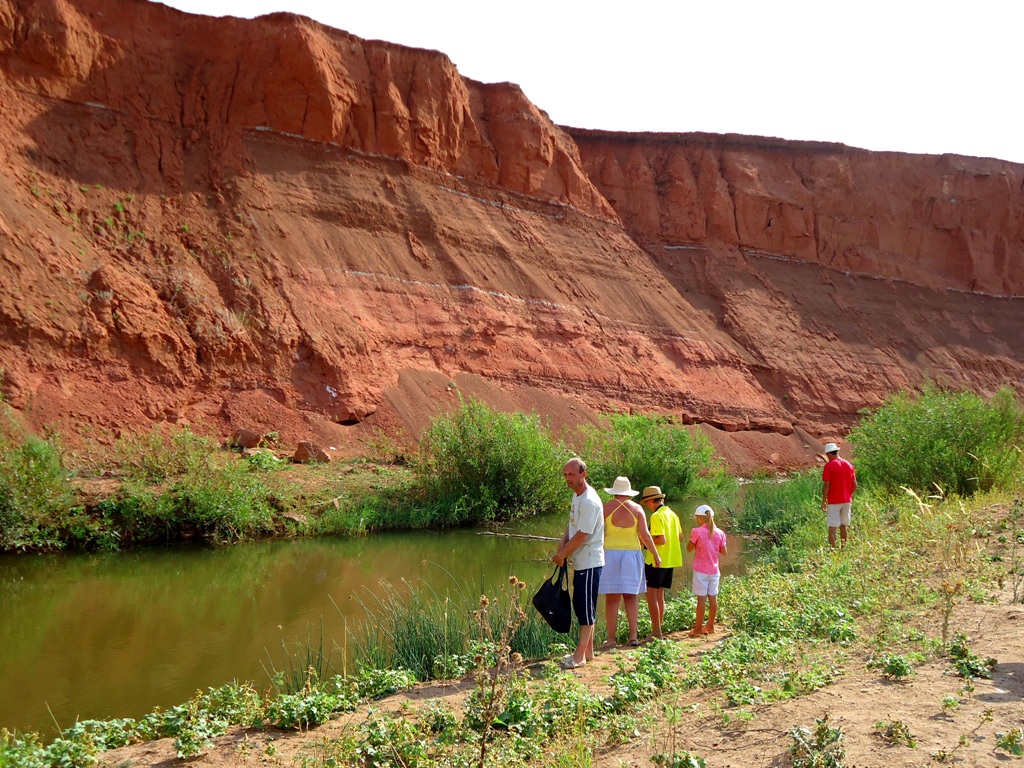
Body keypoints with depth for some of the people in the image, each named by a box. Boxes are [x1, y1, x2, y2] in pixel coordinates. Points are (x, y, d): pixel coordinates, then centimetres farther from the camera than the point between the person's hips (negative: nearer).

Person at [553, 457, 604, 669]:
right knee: (581, 605, 15)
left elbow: (581, 536, -22)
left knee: (586, 608, -3)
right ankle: (588, 651, 25)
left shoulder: (589, 501, -21)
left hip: (589, 563, -10)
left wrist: (562, 555, -12)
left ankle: (580, 655, 3)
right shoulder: (577, 495, 10)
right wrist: (562, 544, 1)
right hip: (580, 562, 10)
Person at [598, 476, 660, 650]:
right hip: (632, 553, 2)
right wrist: (656, 555, 8)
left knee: (612, 598, 2)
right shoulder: (637, 508, 1)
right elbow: (645, 536, -2)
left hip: (610, 553, -2)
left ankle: (611, 639, 3)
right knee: (631, 596, 11)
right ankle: (633, 636, 7)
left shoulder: (606, 507, -3)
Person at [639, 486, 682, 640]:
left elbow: (661, 540, -23)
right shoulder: (672, 514, 11)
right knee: (660, 595, 14)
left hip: (656, 561, -9)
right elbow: (680, 536, 17)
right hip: (670, 560, 9)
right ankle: (658, 631, 17)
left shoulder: (656, 516, -15)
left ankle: (656, 632, -6)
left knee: (651, 594, -4)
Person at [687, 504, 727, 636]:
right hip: (714, 570, 4)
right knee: (713, 597, 9)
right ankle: (710, 626, 17)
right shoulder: (720, 533, 1)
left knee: (701, 598, -2)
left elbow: (689, 549, -4)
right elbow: (724, 552, 4)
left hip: (700, 570, -4)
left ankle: (698, 628, 2)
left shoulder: (697, 531, -12)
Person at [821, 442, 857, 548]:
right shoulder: (848, 465, 7)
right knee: (843, 526, 15)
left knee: (832, 527, -3)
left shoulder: (829, 465, -11)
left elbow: (827, 485, -15)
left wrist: (823, 501, -8)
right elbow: (855, 485, 7)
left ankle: (833, 549, -7)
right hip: (847, 500, 6)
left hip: (833, 501, -6)